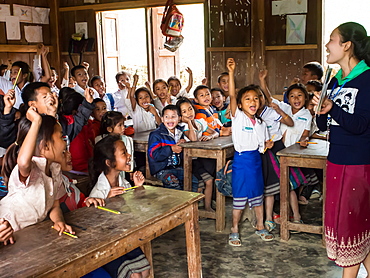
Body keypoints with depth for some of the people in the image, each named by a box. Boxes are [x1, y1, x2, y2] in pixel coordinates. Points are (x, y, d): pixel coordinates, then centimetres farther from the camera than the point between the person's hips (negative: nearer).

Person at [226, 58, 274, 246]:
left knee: (257, 194, 15)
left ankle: (260, 226, 30)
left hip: (256, 159, 5)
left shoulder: (260, 123, 8)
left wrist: (268, 144, -2)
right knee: (239, 196, 2)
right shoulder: (238, 117, -8)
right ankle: (234, 229, 17)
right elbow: (231, 95, -23)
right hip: (241, 159, -5)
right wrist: (231, 73, -31)